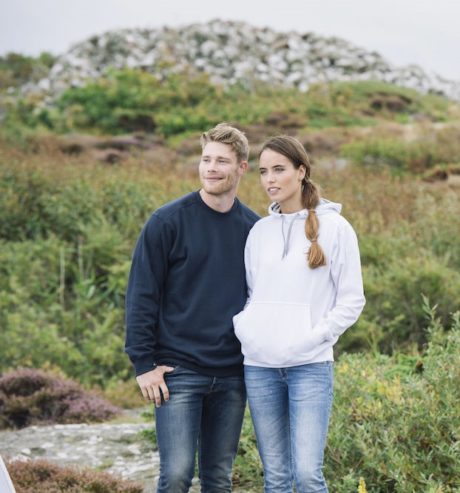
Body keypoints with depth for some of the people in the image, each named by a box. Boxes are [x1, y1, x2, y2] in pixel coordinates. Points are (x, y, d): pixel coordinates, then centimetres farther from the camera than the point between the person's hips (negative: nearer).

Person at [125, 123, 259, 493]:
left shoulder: (254, 229, 6)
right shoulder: (168, 222, -5)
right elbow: (141, 295, -6)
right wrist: (143, 363, -10)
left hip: (232, 376, 4)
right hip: (178, 372, -4)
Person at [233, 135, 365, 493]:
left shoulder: (334, 227, -1)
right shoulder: (260, 230, 11)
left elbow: (351, 300, -1)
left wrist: (314, 336, -10)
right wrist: (244, 329, 0)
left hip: (310, 366, -4)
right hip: (259, 366, 4)